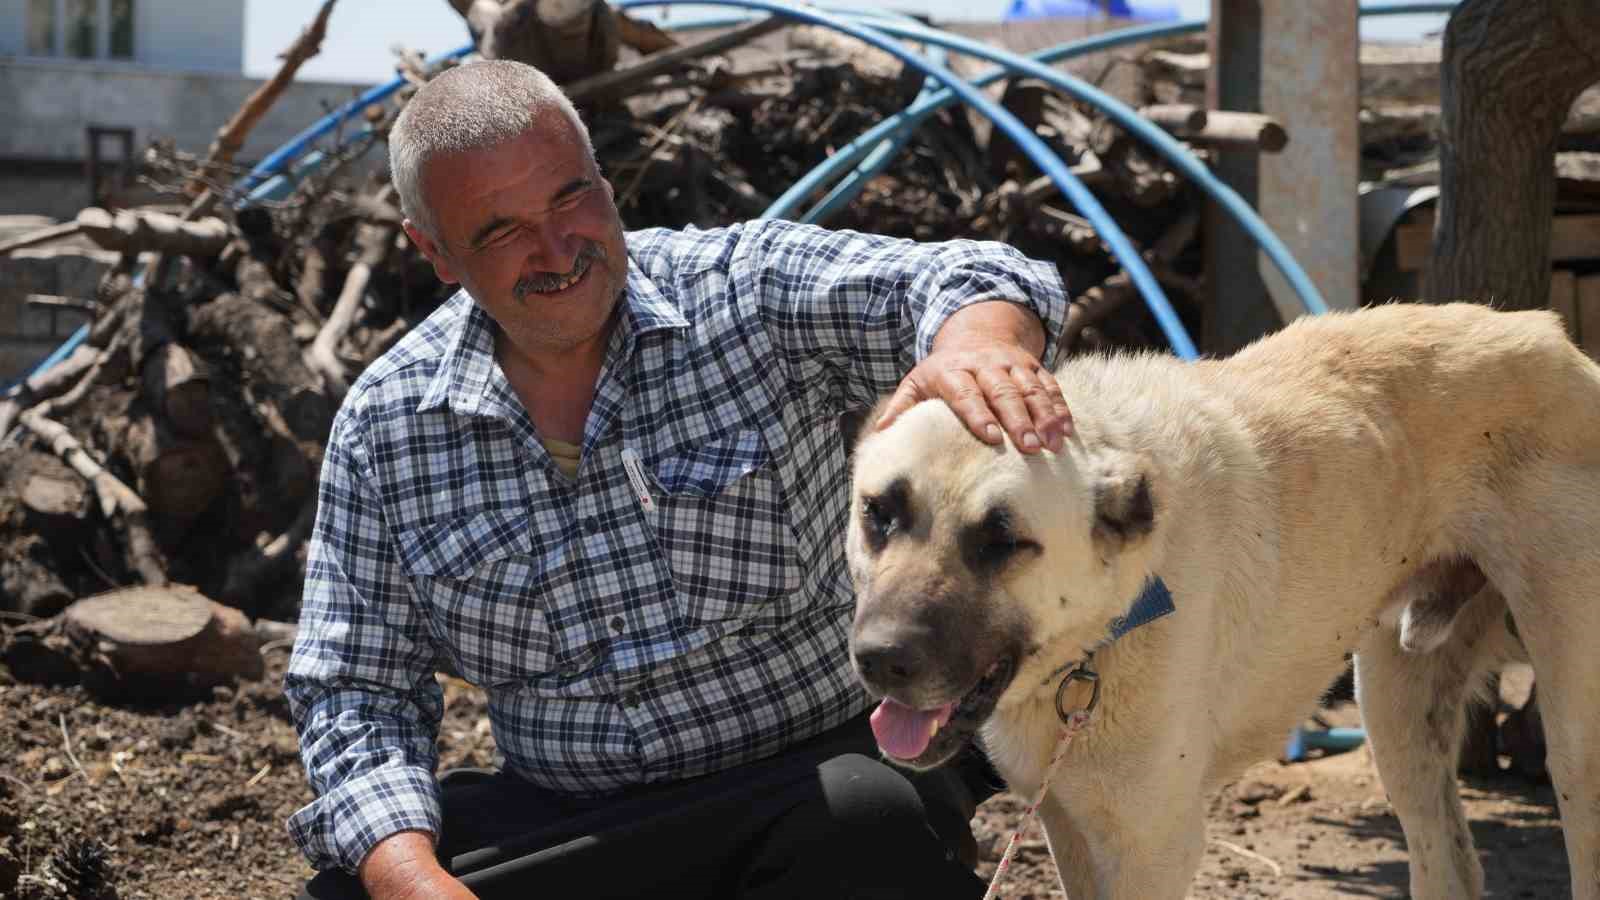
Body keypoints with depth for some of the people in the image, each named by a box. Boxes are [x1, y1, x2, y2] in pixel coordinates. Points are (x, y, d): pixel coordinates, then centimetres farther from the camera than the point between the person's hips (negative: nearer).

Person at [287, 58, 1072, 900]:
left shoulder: (747, 288, -6)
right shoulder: (383, 426, 0)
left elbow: (958, 278, -17)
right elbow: (355, 694, 3)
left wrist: (977, 340, -43)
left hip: (810, 780, -1)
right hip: (559, 822, 2)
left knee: (873, 820, -35)